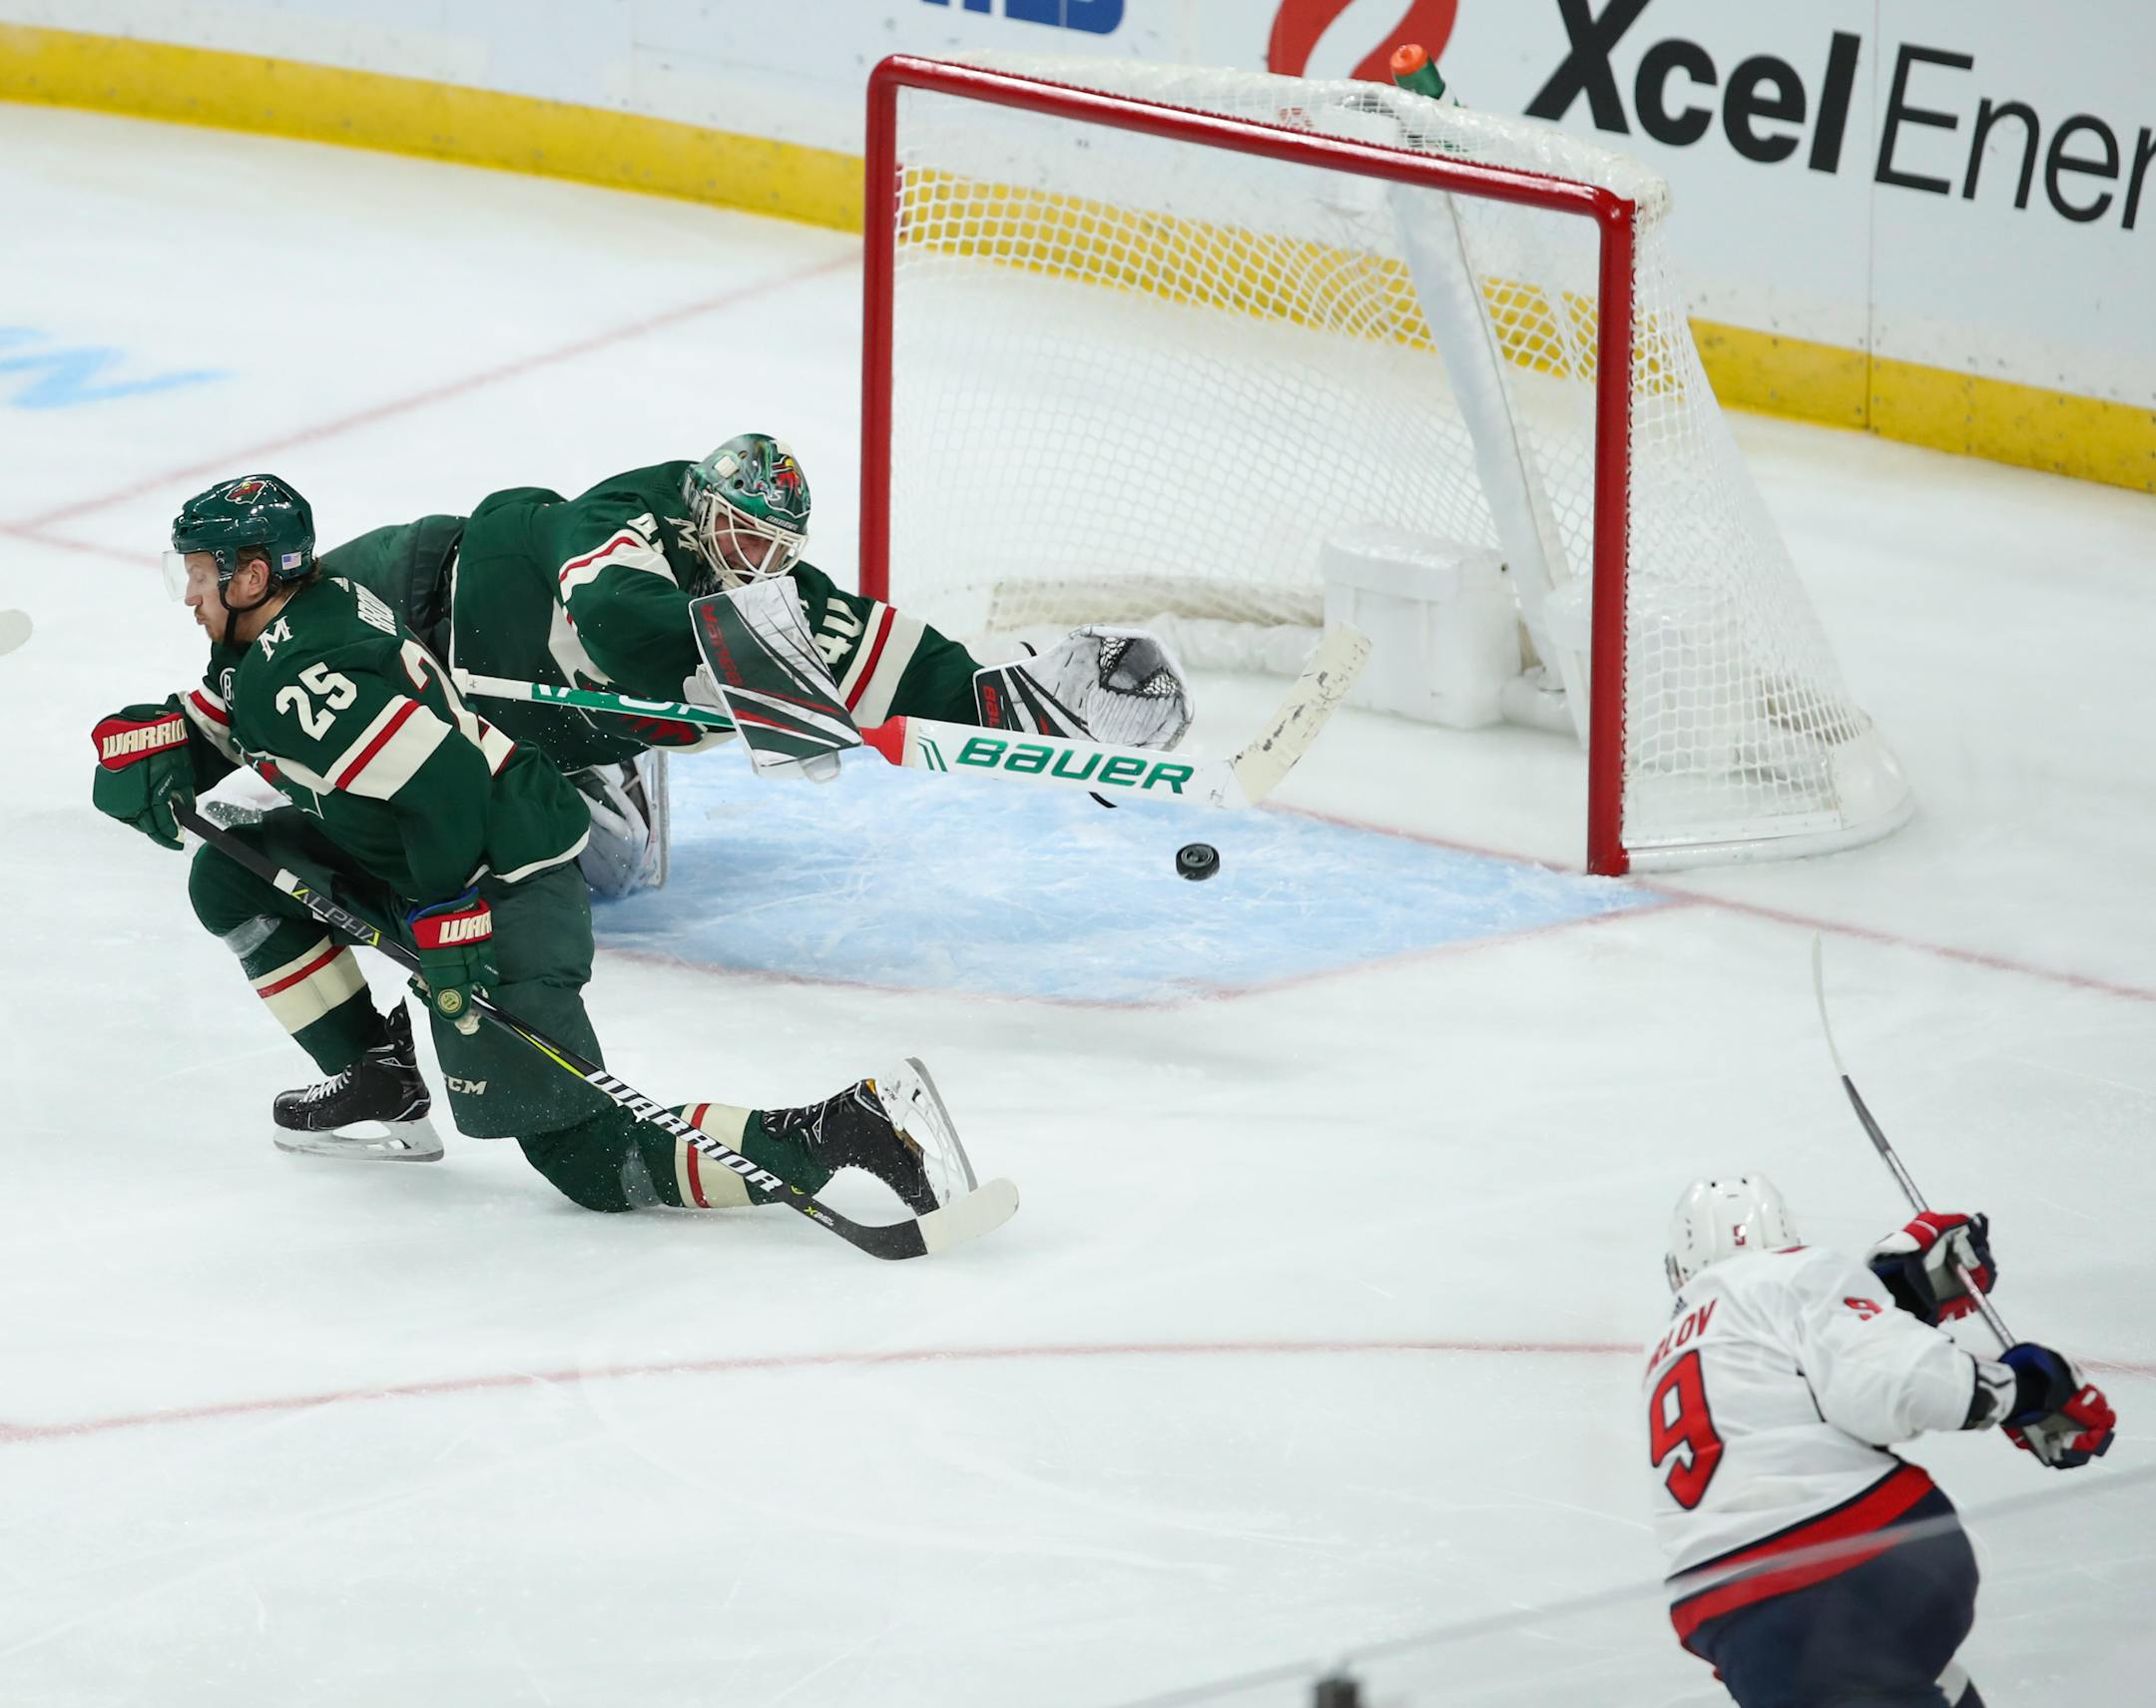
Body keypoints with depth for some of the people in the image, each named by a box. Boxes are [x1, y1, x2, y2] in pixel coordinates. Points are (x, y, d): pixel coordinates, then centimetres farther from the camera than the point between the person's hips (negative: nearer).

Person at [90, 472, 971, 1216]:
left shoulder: (298, 680, -21)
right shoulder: (289, 628, 11)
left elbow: (437, 781, -29)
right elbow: (200, 727, 20)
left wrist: (444, 929, -25)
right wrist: (151, 762, -2)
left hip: (502, 891, -10)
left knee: (588, 1160, -11)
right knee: (234, 876, 16)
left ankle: (849, 1128, -19)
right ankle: (379, 1080, 18)